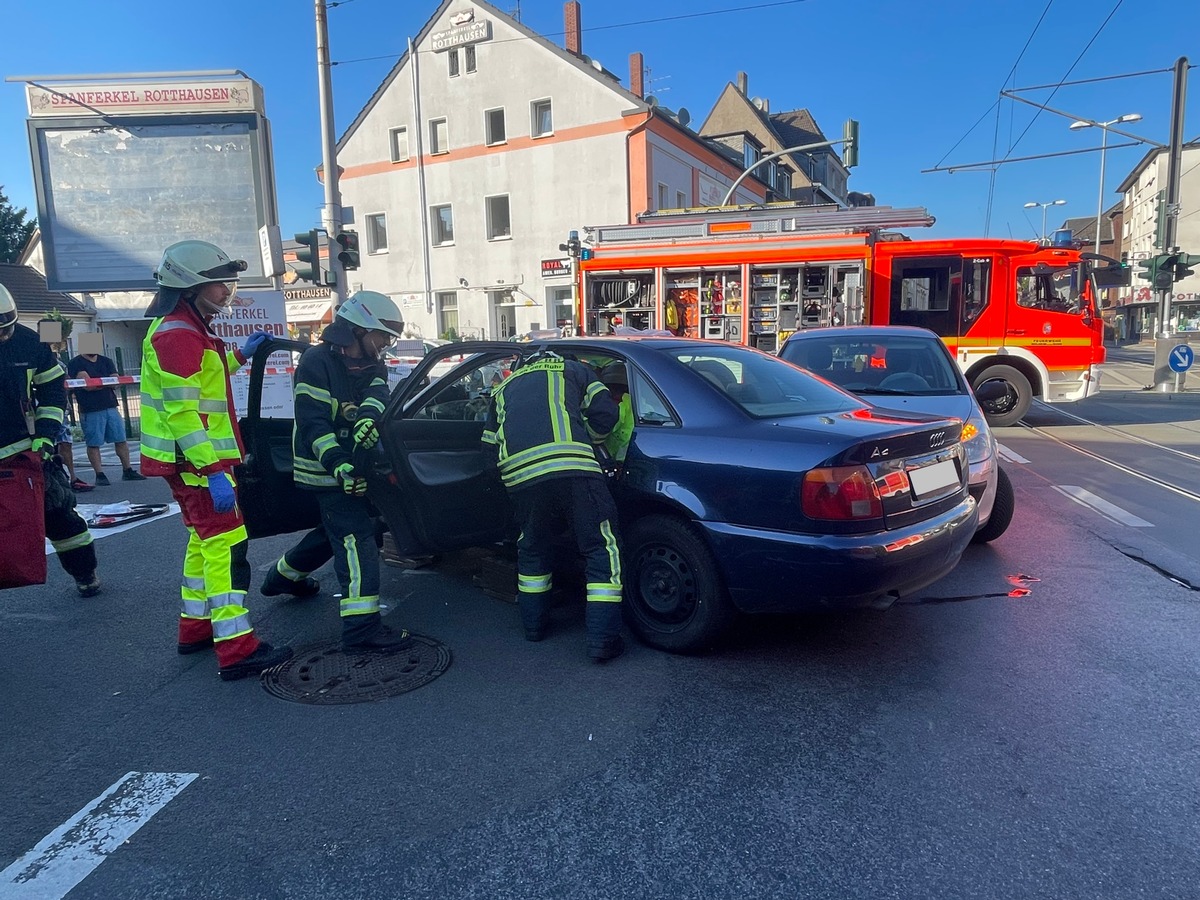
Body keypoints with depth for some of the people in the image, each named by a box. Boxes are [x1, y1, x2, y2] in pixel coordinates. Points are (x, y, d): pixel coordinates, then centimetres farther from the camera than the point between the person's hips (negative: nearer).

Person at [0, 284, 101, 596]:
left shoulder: (28, 341, -2)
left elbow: (53, 388, 5)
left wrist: (45, 436, -4)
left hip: (26, 448, 1)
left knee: (58, 512, 7)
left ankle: (84, 573, 22)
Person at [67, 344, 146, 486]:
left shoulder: (106, 361, 16)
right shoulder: (76, 364, 0)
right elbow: (87, 385, -14)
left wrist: (97, 383, -12)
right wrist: (107, 382, -4)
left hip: (111, 407, 5)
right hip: (90, 410, -5)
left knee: (121, 440, 6)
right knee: (93, 444, -2)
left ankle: (127, 471, 13)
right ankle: (99, 475, 3)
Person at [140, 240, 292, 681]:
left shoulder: (188, 330, 15)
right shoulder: (177, 334, -17)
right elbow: (182, 413, -23)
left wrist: (240, 354, 27)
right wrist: (213, 471, -27)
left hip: (198, 459, 11)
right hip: (195, 461, -11)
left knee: (205, 541, 19)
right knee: (226, 546, -11)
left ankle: (196, 627, 31)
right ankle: (236, 650, -10)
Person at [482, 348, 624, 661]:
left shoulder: (505, 387, 35)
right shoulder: (572, 369, 26)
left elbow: (489, 447, 31)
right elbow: (605, 413, 13)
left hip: (519, 474, 4)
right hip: (573, 466, -4)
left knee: (533, 549, 26)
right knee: (601, 548, 6)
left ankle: (533, 625, 35)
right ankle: (602, 639, 2)